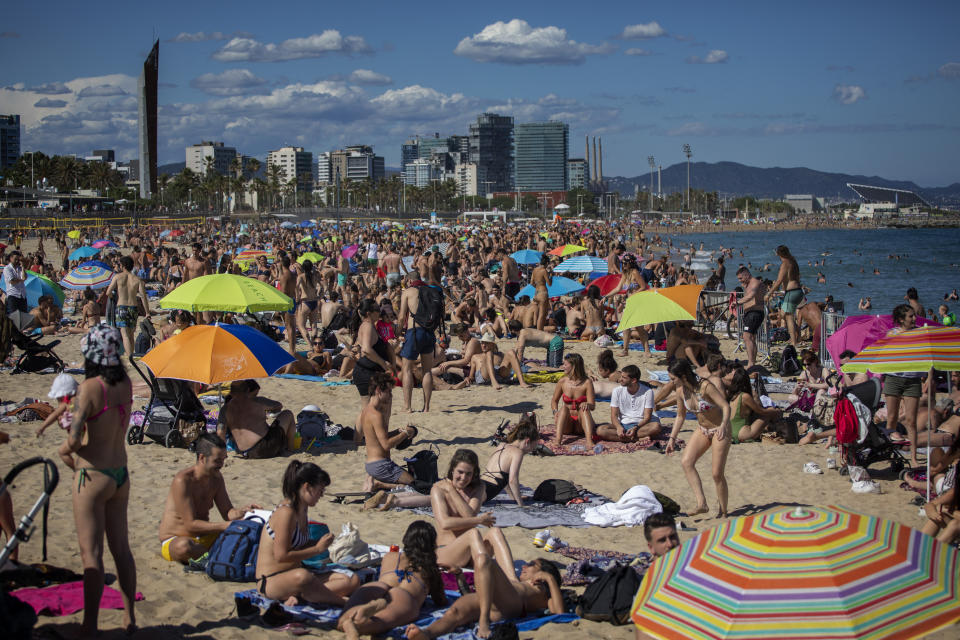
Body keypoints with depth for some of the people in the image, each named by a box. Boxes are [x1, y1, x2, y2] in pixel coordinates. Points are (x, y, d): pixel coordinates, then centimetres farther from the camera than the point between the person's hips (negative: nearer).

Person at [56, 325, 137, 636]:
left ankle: (89, 625, 7)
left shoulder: (89, 387, -19)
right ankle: (129, 618, 24)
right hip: (120, 476, 7)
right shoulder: (125, 384, 0)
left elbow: (74, 439, -21)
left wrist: (64, 450, -3)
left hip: (93, 477, -7)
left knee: (91, 555, 1)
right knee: (121, 548, 16)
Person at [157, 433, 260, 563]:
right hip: (173, 540, -7)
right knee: (184, 546, -42)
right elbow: (190, 524, -24)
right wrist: (225, 526, -29)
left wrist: (242, 511, -15)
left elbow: (227, 513, 8)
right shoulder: (183, 481, -21)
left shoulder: (216, 477, 4)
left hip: (203, 537, 7)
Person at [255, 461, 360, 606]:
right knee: (301, 576, -45)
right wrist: (317, 549, -13)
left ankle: (298, 597, -23)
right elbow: (281, 556, -22)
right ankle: (343, 602, -24)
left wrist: (320, 542, 4)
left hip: (293, 576, 10)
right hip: (270, 581, -10)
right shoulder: (286, 512, -18)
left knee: (353, 581, -7)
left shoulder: (301, 510, 11)